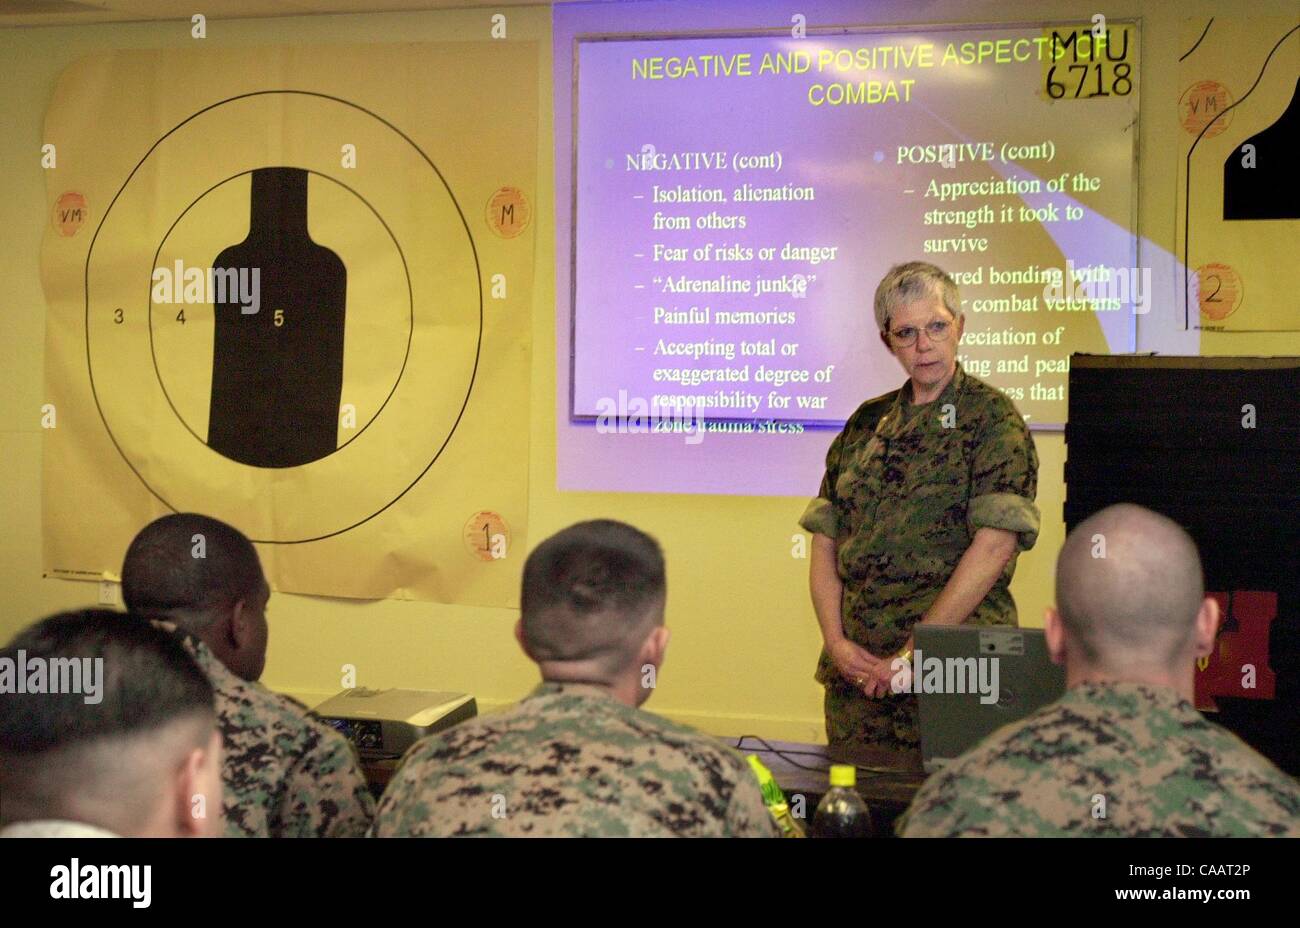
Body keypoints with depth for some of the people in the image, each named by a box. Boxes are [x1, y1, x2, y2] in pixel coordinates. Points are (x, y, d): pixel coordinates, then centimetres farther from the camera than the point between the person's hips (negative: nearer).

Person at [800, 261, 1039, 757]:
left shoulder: (993, 419, -3)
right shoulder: (866, 423, 13)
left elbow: (994, 546, -13)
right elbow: (825, 540, 11)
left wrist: (916, 652, -15)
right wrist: (836, 642, -4)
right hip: (856, 673, 5)